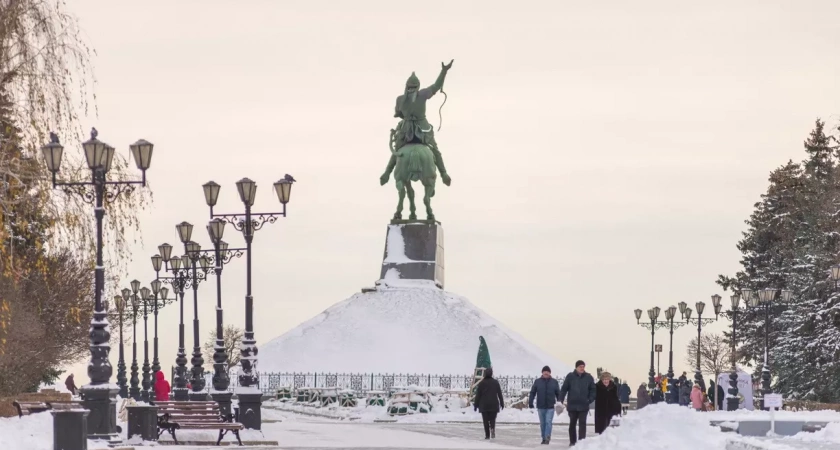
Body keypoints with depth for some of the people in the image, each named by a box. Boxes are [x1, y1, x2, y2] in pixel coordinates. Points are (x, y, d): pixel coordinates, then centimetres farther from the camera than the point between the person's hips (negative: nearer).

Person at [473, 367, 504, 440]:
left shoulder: (481, 383, -3)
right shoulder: (496, 382, 1)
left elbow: (478, 395, -2)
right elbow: (500, 394, 3)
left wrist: (476, 405, 5)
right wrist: (502, 403, 11)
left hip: (484, 405, -1)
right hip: (493, 404, 1)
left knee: (485, 420, 5)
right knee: (492, 419, 6)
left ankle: (487, 435, -1)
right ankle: (492, 428, -24)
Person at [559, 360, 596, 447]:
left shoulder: (588, 377, 1)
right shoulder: (570, 376, -2)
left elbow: (593, 389, 8)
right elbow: (564, 389, -1)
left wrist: (590, 399, -4)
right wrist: (561, 400, -8)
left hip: (583, 406, -1)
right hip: (572, 405, 1)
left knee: (582, 423, -7)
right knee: (572, 424, 11)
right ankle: (572, 441, 22)